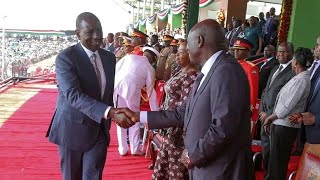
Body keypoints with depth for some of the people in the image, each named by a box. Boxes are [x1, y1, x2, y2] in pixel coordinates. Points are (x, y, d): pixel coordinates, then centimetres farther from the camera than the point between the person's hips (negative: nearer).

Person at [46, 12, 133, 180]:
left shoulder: (109, 57, 4)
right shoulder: (65, 58, -16)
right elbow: (73, 95, -28)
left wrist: (108, 120, 12)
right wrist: (110, 112, -39)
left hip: (99, 130, 4)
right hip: (73, 129, -4)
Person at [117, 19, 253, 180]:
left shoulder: (226, 70, -20)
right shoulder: (207, 73, 11)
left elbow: (224, 126, -28)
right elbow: (184, 113, 10)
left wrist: (194, 154, -14)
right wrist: (138, 116, 8)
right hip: (204, 166, 9)